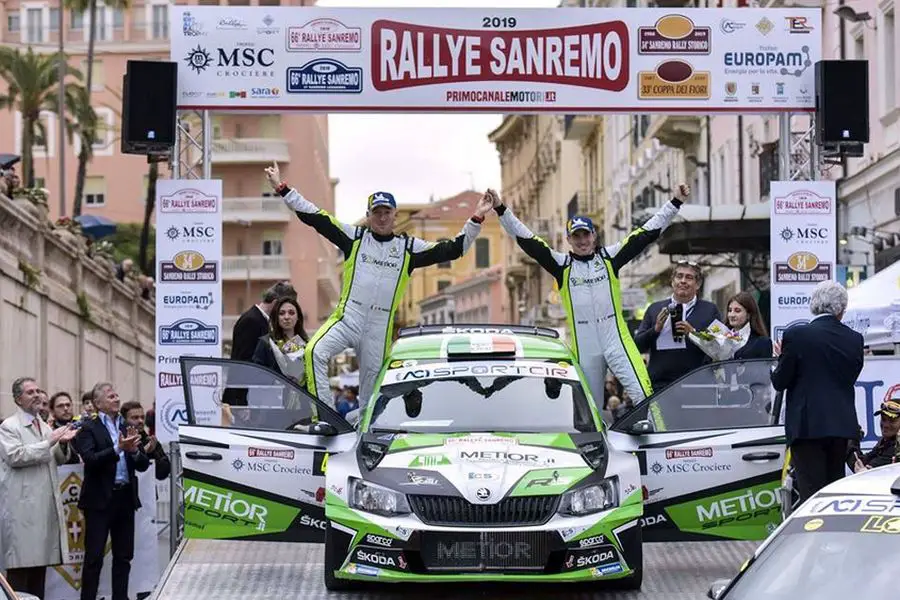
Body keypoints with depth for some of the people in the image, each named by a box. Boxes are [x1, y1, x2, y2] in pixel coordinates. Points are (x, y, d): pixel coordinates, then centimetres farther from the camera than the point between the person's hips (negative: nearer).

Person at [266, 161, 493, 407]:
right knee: (315, 352, -26)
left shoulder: (408, 247, 9)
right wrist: (282, 189, -1)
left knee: (372, 383, 8)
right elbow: (314, 217, 4)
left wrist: (476, 220, 2)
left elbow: (453, 249, 10)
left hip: (380, 329, 2)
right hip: (347, 319, -2)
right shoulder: (354, 237, 6)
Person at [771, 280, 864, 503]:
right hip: (842, 425, 4)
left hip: (807, 426, -4)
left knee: (811, 492, -8)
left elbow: (779, 382, -4)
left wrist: (782, 358, 15)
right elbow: (850, 377, 12)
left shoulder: (796, 335, -8)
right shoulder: (854, 340, 3)